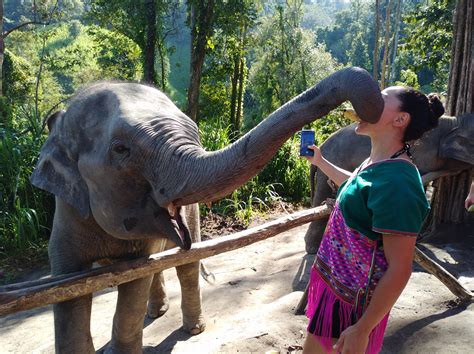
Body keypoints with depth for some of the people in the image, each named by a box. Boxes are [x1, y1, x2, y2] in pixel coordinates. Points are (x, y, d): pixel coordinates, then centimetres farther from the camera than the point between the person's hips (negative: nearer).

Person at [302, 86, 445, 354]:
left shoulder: (395, 180, -27)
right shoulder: (376, 164, 4)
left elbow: (399, 270, -26)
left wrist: (361, 330, -20)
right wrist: (320, 162, 34)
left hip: (350, 301, -9)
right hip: (335, 283, 9)